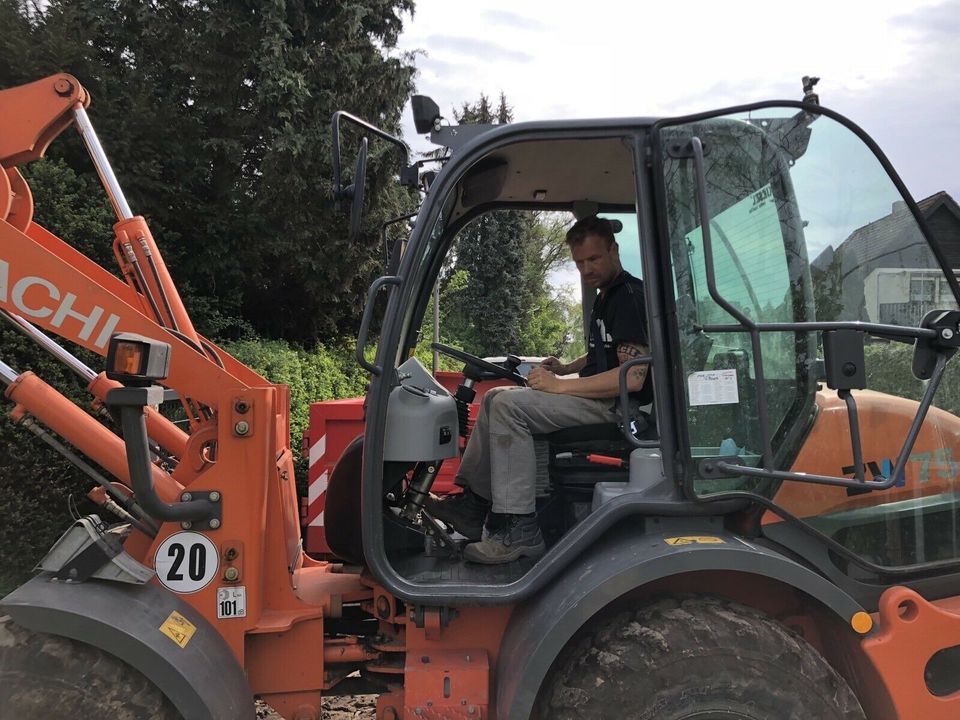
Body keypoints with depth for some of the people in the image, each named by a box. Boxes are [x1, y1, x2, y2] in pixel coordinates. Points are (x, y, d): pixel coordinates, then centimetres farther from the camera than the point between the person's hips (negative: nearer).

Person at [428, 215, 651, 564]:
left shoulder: (630, 296, -14)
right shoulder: (605, 298, 18)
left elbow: (632, 377, -25)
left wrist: (560, 386, -20)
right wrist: (567, 368, 11)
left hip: (618, 403, -11)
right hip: (598, 396, 11)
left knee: (509, 405, -24)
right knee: (494, 398, 10)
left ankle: (519, 529, -25)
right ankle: (474, 502, 3)